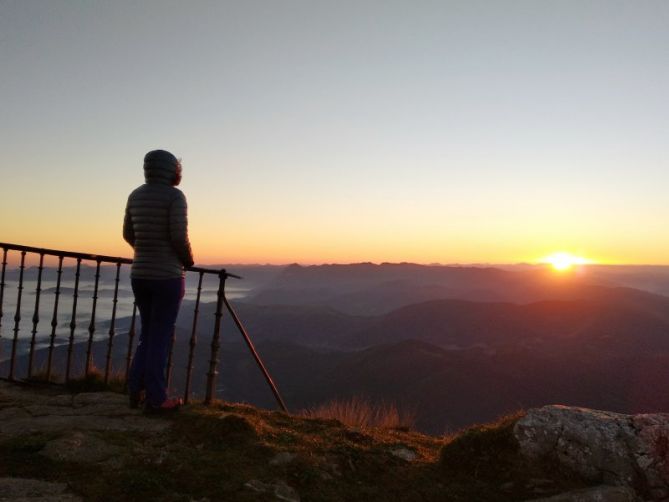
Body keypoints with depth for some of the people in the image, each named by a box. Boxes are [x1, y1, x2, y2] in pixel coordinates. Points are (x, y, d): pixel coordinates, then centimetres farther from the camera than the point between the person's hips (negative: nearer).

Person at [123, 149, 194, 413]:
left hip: (139, 274, 7)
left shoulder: (136, 195, 9)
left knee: (148, 334, 19)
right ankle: (155, 400, 8)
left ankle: (136, 391, 19)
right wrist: (188, 260, 2)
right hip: (167, 277, -7)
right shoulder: (175, 196, -11)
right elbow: (179, 236, -17)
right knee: (160, 337, 1)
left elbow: (128, 234, 15)